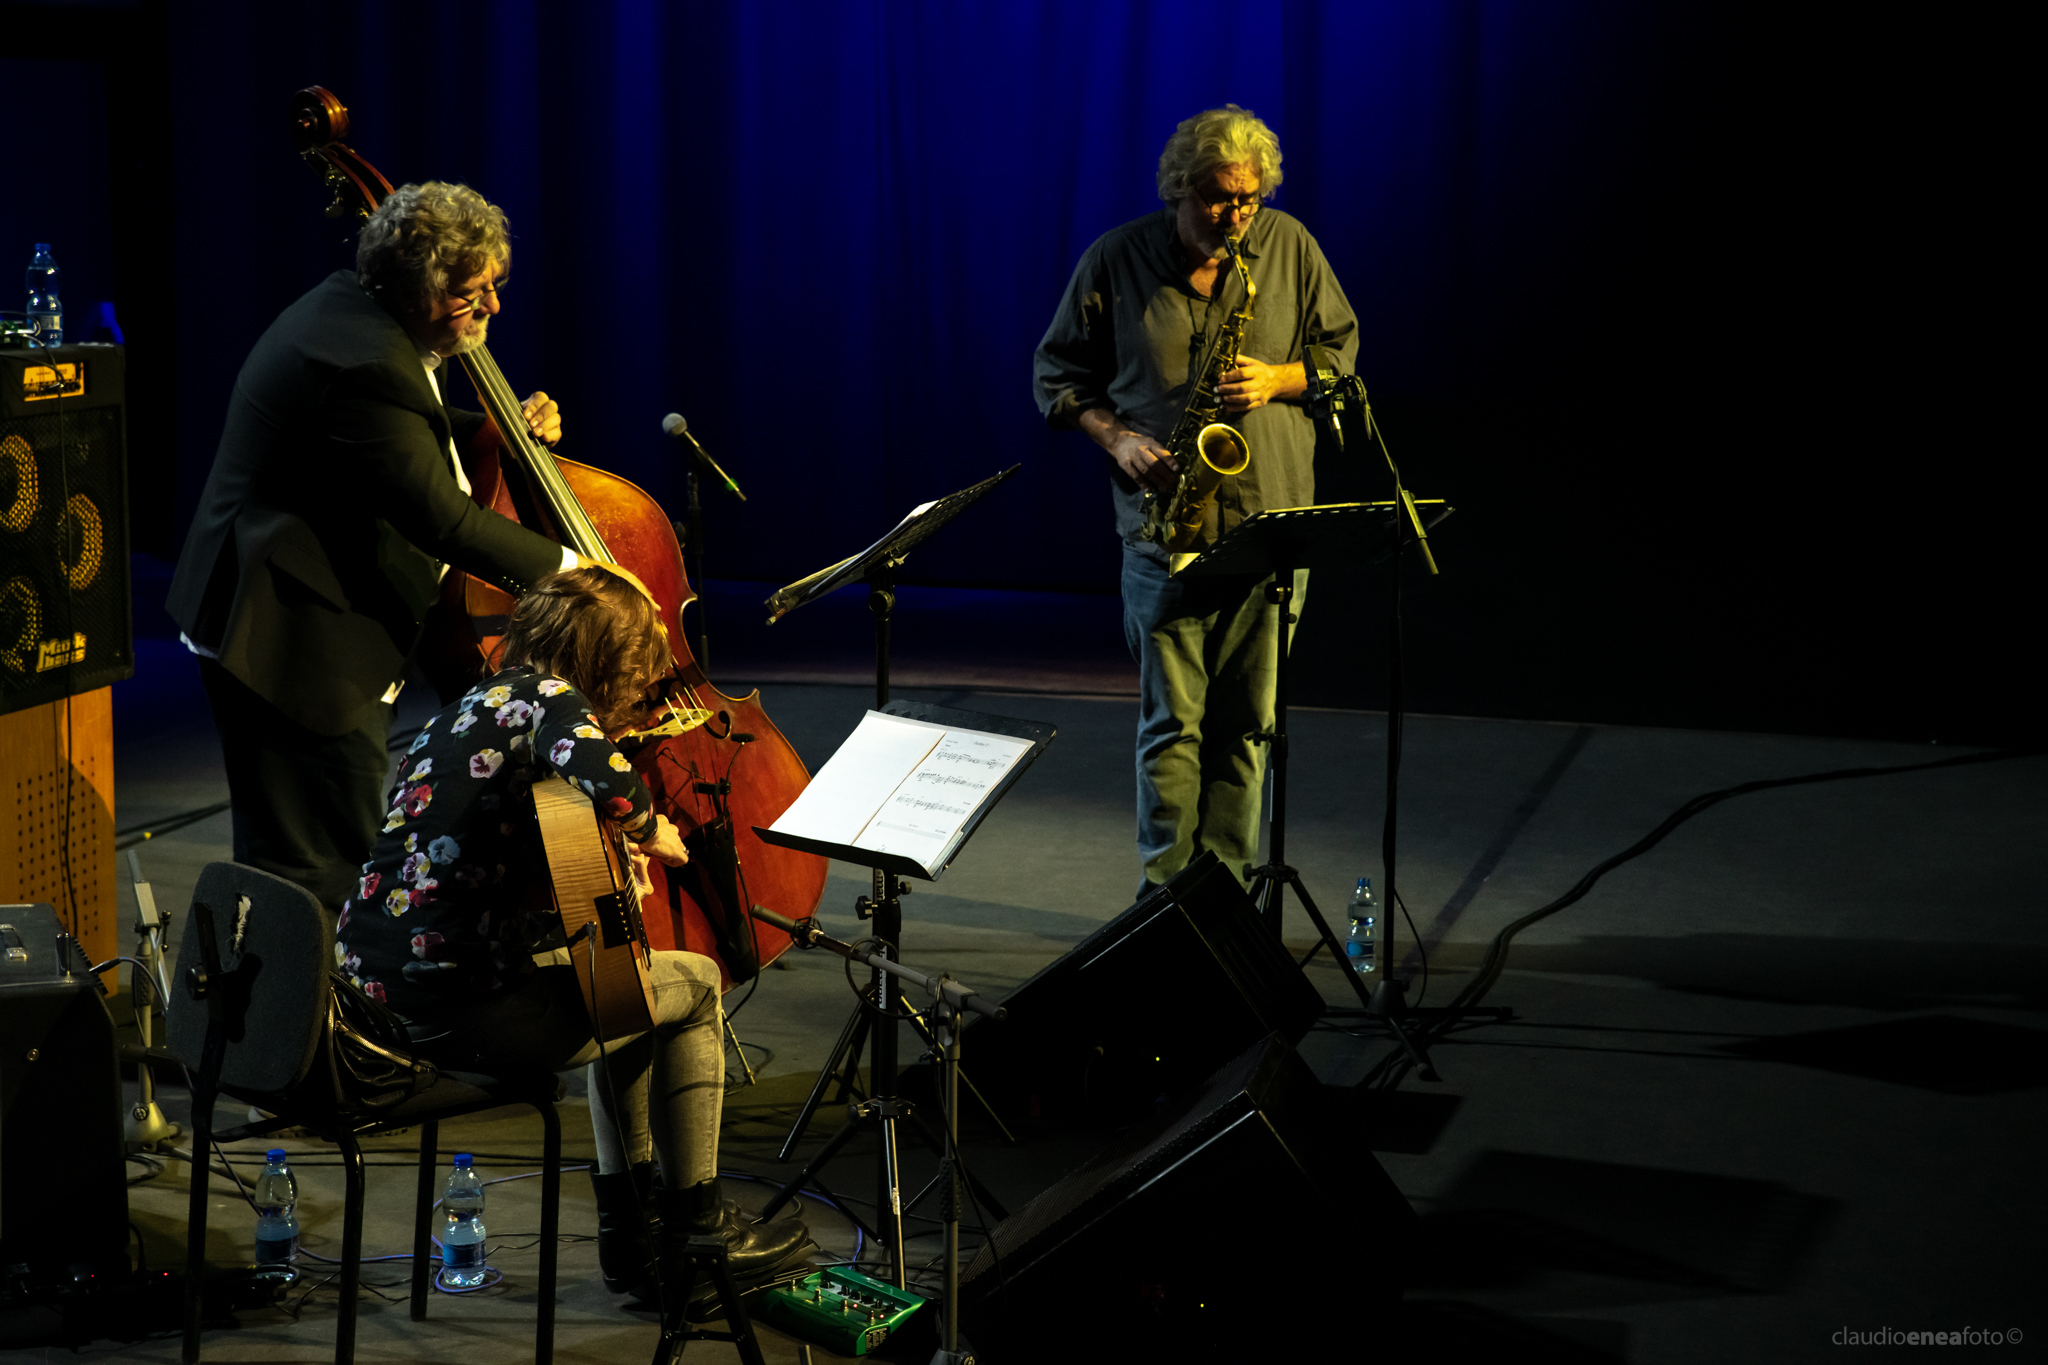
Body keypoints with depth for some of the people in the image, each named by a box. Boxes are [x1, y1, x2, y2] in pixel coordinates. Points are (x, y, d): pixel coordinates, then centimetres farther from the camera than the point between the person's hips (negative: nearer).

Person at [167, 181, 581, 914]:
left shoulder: (350, 306, 8)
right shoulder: (368, 364, -25)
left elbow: (409, 442, 26)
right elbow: (440, 519, -24)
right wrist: (561, 566, -14)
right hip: (291, 641, -11)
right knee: (316, 876, -8)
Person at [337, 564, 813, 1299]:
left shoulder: (465, 709, 19)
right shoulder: (545, 696, -8)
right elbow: (604, 775, -31)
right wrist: (650, 830, -9)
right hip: (455, 1004, -9)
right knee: (694, 984, 14)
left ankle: (630, 1225, 34)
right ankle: (695, 1228, 24)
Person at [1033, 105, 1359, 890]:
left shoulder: (1289, 248, 5)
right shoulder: (1116, 259, 1)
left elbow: (1341, 348, 12)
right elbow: (1057, 374, 7)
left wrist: (1278, 379, -8)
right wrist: (1116, 439, -8)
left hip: (1272, 522, 2)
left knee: (1247, 719, 5)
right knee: (1172, 716, -3)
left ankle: (1228, 882, 15)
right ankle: (1168, 886, 5)